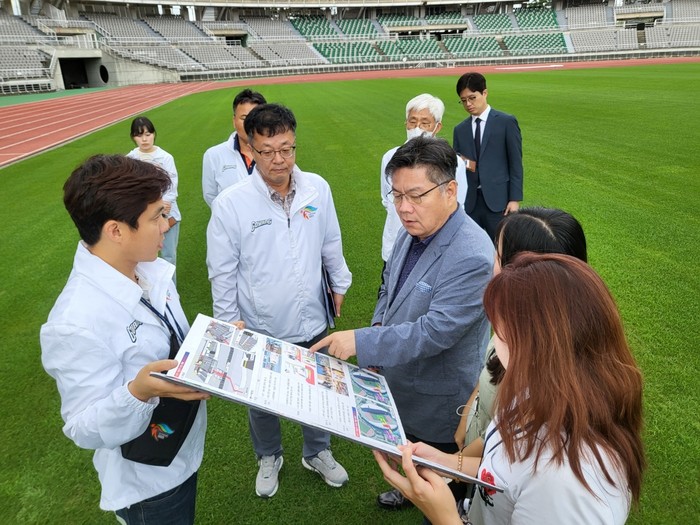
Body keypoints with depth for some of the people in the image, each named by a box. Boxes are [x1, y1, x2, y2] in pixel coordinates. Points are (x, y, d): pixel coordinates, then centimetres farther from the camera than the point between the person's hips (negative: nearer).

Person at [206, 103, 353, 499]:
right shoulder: (230, 203, -17)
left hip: (312, 323, 2)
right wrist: (229, 325, -3)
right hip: (259, 331, -2)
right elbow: (222, 272, -8)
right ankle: (269, 458, 52)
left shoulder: (318, 188, -10)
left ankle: (318, 453, 51)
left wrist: (340, 284, 15)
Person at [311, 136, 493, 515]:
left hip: (438, 398, -8)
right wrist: (381, 323, -5)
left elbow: (434, 331, -31)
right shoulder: (412, 231, -4)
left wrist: (362, 342, -31)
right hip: (399, 382, 8)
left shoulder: (472, 257, -31)